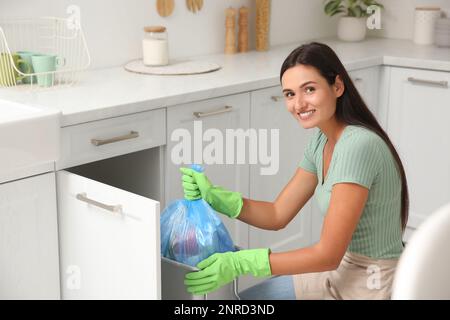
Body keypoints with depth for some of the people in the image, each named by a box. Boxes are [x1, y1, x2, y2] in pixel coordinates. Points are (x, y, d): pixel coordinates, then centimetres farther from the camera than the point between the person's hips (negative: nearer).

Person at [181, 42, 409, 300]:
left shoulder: (358, 146, -26)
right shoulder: (321, 142, 2)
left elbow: (328, 254, -26)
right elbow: (278, 215, 4)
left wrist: (239, 264, -28)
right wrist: (214, 196, -9)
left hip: (374, 286, -8)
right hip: (347, 269, 8)